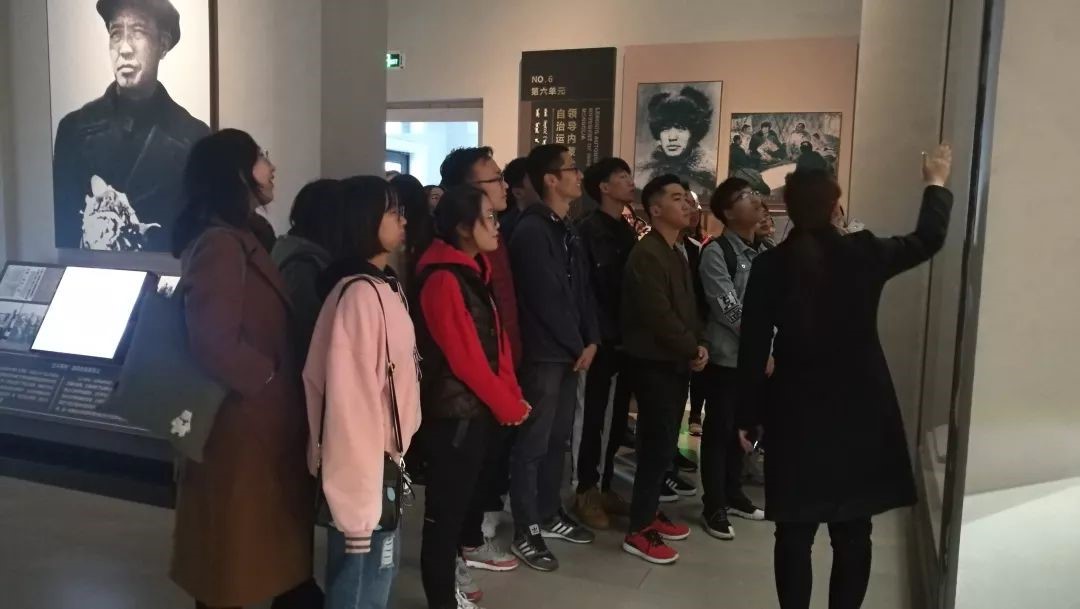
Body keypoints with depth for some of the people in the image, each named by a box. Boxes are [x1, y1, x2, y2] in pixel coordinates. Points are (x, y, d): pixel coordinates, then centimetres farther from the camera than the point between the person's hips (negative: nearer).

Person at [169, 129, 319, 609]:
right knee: (233, 561, 7)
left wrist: (277, 380, 8)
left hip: (262, 422, 10)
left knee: (274, 547, 21)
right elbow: (214, 343, -27)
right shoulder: (220, 245, -20)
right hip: (241, 425, -10)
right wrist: (268, 377, -13)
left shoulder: (240, 240, 12)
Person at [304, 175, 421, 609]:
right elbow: (348, 399, -25)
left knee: (381, 571, 23)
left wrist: (394, 458, 15)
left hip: (385, 460, 9)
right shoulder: (359, 294, -22)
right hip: (365, 469, -9)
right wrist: (358, 509, -23)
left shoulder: (385, 285, 8)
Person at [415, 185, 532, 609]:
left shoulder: (474, 271, 11)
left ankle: (471, 544, 50)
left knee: (476, 482, 27)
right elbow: (464, 357, -21)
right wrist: (510, 406, -12)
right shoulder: (443, 280, -20)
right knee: (446, 502, 0)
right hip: (455, 411, -10)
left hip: (480, 407, 10)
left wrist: (512, 397, 5)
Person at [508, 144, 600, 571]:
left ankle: (550, 515, 30)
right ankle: (525, 532, 10)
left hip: (570, 352, 9)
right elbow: (546, 300, -17)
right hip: (543, 353, -9)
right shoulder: (531, 231, -14)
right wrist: (577, 346, -9)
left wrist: (591, 340, 3)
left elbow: (582, 290, 14)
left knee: (558, 438, 16)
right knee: (533, 442, 0)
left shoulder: (567, 231, 14)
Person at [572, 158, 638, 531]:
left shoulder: (627, 231, 16)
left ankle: (605, 486, 23)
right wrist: (600, 333, -16)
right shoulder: (590, 228, -8)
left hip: (624, 336, 7)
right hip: (604, 337, -7)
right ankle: (587, 492, 12)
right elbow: (595, 284, -14)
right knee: (596, 415, 0)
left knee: (618, 415, 11)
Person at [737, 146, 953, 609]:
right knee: (853, 533, 11)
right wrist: (936, 184, 30)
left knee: (795, 531, 8)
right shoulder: (864, 253, -6)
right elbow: (927, 241, 14)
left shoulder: (770, 265, -7)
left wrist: (748, 415, 3)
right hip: (859, 409, 1)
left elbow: (752, 349, -6)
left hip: (796, 410, 0)